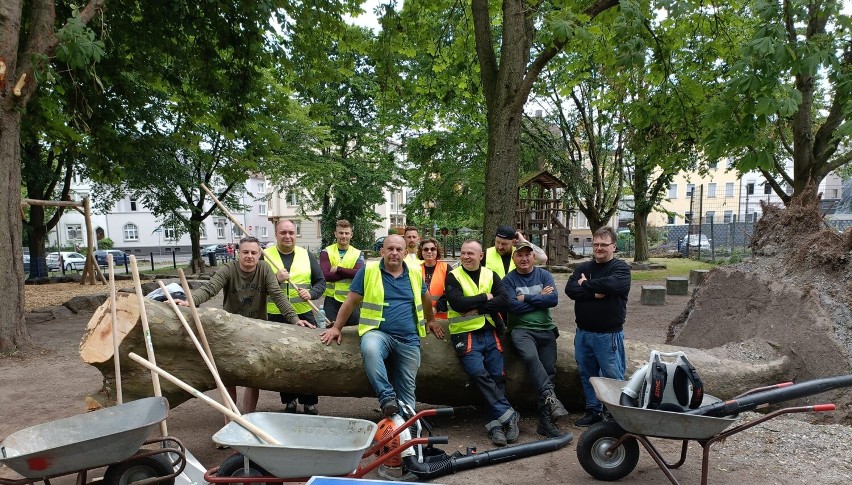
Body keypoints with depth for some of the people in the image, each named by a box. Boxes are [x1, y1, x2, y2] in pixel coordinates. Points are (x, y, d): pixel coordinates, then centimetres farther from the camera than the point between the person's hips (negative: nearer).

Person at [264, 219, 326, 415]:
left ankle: (309, 402, 15)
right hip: (276, 317, -1)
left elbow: (320, 281, 9)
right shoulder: (264, 256, 2)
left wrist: (311, 293, -11)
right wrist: (276, 279, -18)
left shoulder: (306, 255, 7)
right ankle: (289, 401, 21)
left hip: (305, 315, 1)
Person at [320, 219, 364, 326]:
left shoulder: (358, 254, 5)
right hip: (331, 301, -1)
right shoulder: (326, 252, 1)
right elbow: (326, 275, -15)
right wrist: (350, 273, -16)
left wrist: (338, 269, -17)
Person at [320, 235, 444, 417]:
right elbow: (351, 301, 3)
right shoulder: (368, 270, -1)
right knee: (369, 349, -38)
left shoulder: (414, 273, 9)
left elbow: (425, 297, 28)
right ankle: (387, 398, -29)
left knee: (407, 390, 3)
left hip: (409, 340, 3)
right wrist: (336, 328, 2)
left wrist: (430, 320, 38)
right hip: (378, 333, -3)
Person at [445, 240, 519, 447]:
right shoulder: (453, 277, 3)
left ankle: (497, 423, 8)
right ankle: (508, 415, -12)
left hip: (490, 332, 3)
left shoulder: (491, 275, 11)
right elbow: (458, 303, -14)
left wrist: (477, 308, -13)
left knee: (498, 375, -4)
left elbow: (503, 300, -5)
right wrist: (485, 298, -7)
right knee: (478, 373, -20)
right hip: (465, 333, -3)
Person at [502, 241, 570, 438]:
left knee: (549, 370, -2)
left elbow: (554, 299, -8)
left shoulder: (544, 275, 8)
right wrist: (540, 298, -7)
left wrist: (526, 298, -9)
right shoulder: (508, 280, 1)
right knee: (531, 357, -34)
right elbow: (513, 306, -14)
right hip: (521, 329, -3)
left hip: (546, 329, 3)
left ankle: (545, 421, 4)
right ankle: (550, 396, -31)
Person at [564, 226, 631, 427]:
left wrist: (586, 284, -13)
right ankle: (593, 410, 29)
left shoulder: (620, 268, -4)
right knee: (587, 374, 15)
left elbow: (612, 284, -27)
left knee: (613, 376, 0)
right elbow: (570, 289, -5)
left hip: (608, 334, -6)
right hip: (583, 332, 6)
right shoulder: (583, 267, 11)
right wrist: (594, 293, -18)